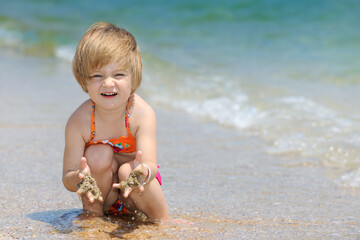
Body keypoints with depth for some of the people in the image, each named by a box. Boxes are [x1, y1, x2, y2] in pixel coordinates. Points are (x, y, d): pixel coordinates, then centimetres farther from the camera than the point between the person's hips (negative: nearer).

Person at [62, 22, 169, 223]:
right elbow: (68, 178, -23)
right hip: (103, 190, 1)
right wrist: (79, 178, -49)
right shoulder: (79, 121, -22)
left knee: (128, 171, -31)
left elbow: (151, 165, -34)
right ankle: (93, 211, -5)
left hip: (134, 193, 0)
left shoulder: (142, 114, -24)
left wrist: (144, 172, -59)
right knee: (99, 155, -26)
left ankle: (161, 220, -8)